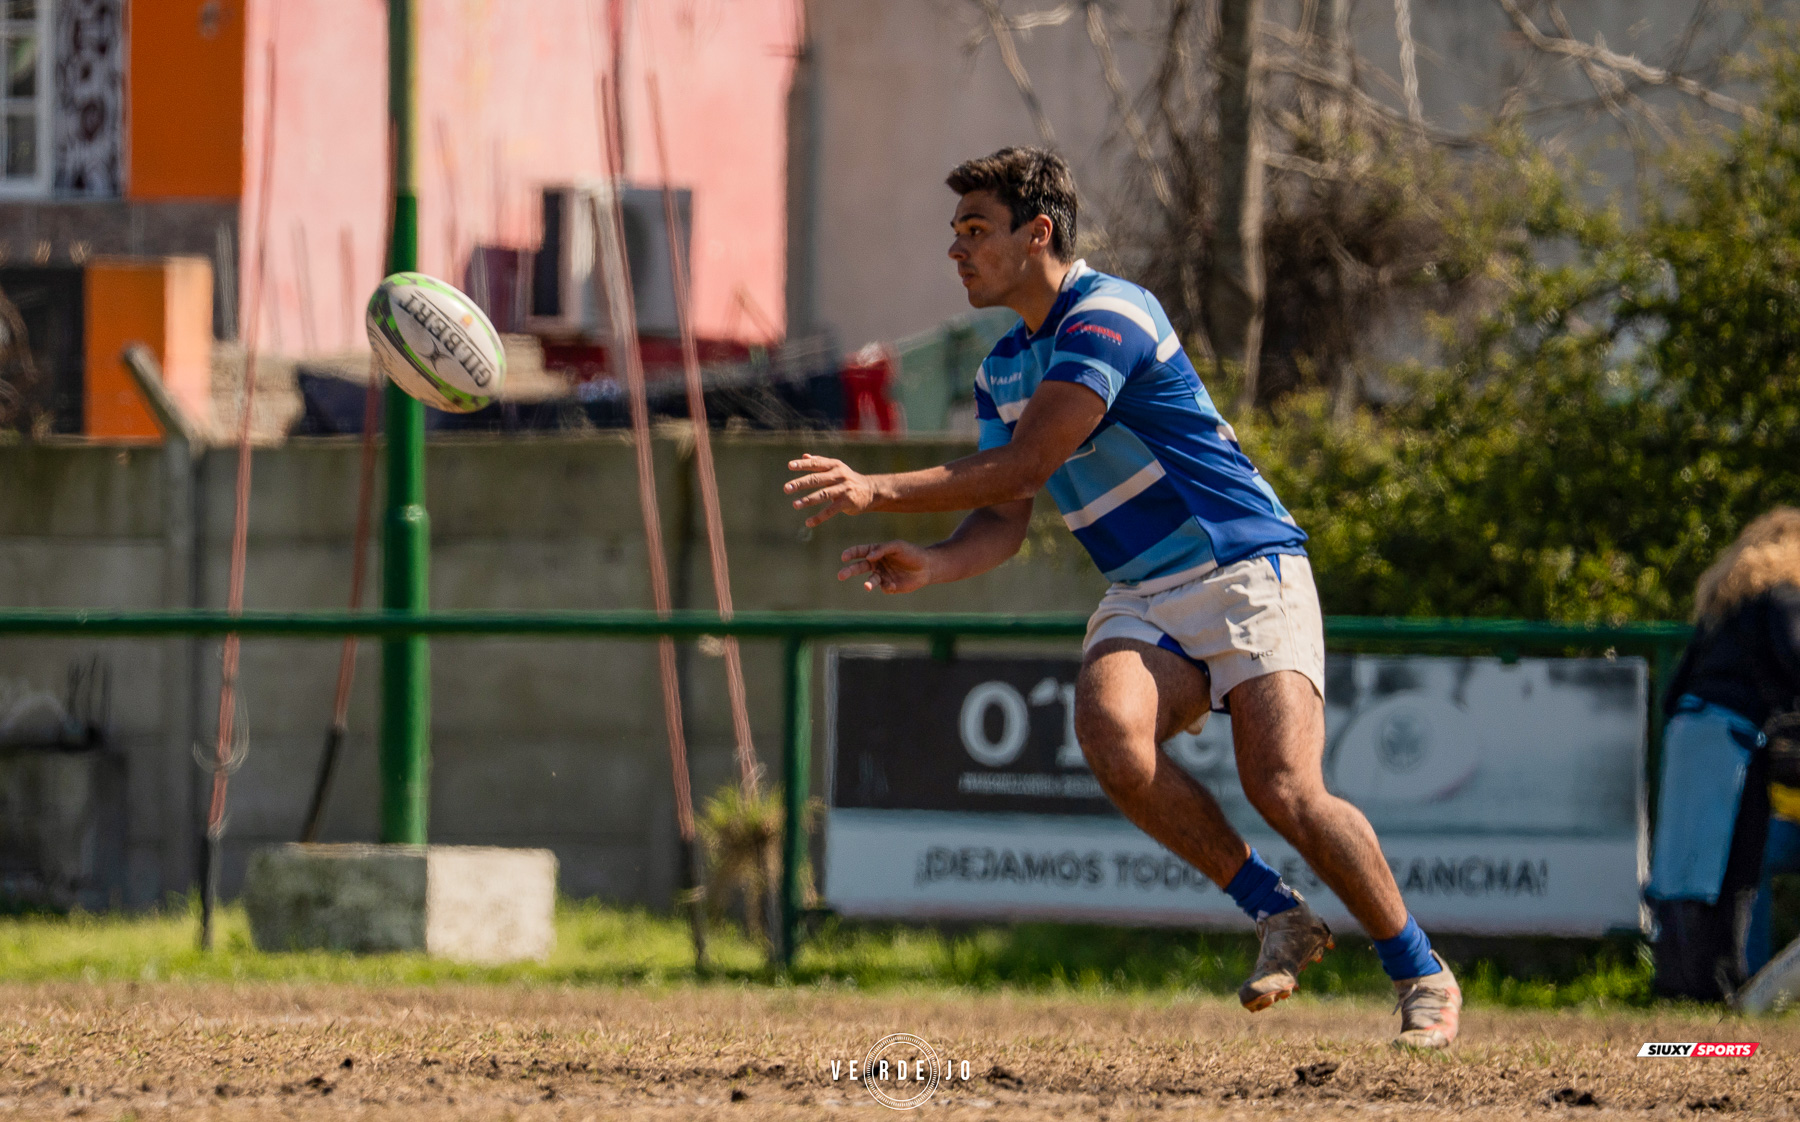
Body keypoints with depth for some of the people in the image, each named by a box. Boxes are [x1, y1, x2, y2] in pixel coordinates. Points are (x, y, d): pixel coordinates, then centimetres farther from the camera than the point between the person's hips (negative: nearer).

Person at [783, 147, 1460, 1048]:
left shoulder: (1108, 317, -15)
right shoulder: (1001, 370, 13)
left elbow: (1024, 467, -21)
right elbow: (1004, 519, 10)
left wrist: (877, 492, -21)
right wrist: (929, 566, -12)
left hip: (1246, 575, -7)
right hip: (1144, 601, 7)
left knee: (1285, 793, -22)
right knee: (1113, 737, -26)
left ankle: (1422, 974, -1)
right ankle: (1278, 917, -10)